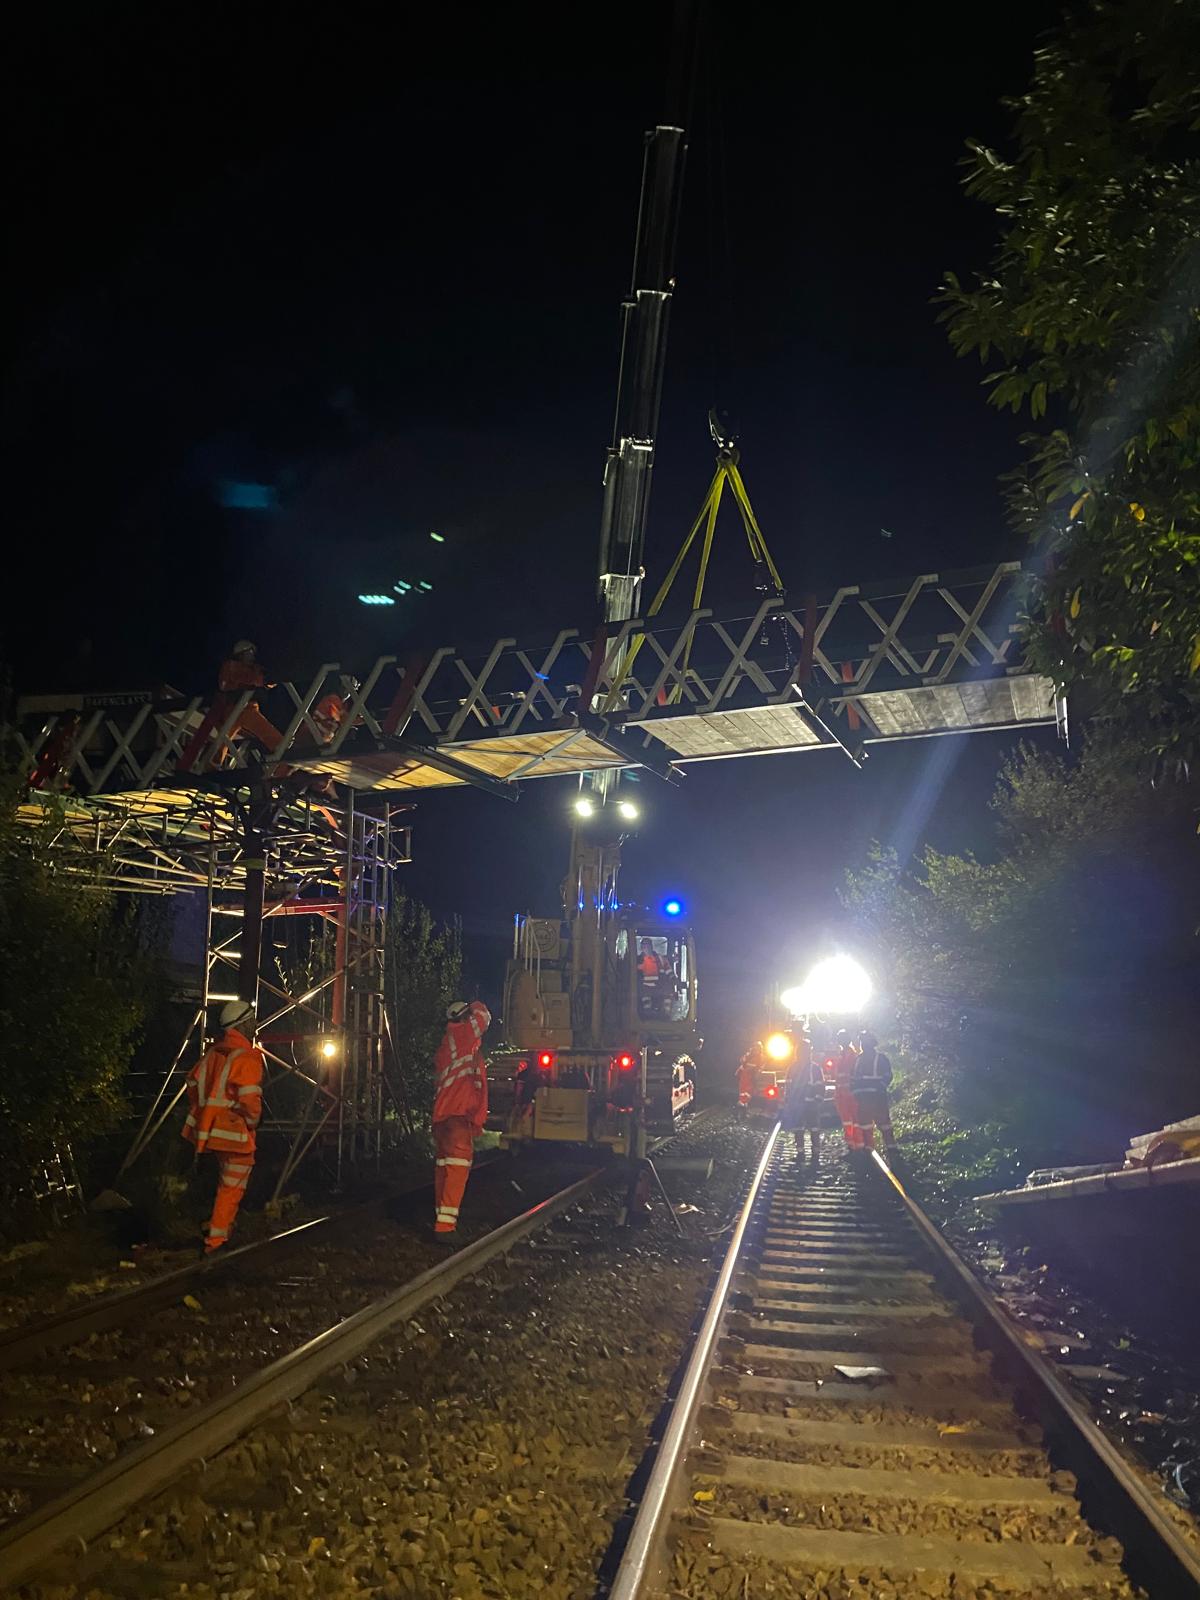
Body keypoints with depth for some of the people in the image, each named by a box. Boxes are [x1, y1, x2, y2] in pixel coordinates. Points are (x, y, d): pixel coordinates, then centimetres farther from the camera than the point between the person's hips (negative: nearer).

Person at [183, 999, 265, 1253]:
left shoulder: (213, 1052, 7)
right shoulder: (247, 1057, -17)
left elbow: (193, 1083, 12)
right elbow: (249, 1099, -22)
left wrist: (202, 1112, 22)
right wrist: (252, 1122, -4)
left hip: (207, 1127, 8)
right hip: (234, 1132, -8)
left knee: (225, 1181, 26)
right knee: (232, 1187, 3)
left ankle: (221, 1225, 35)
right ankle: (215, 1240, 4)